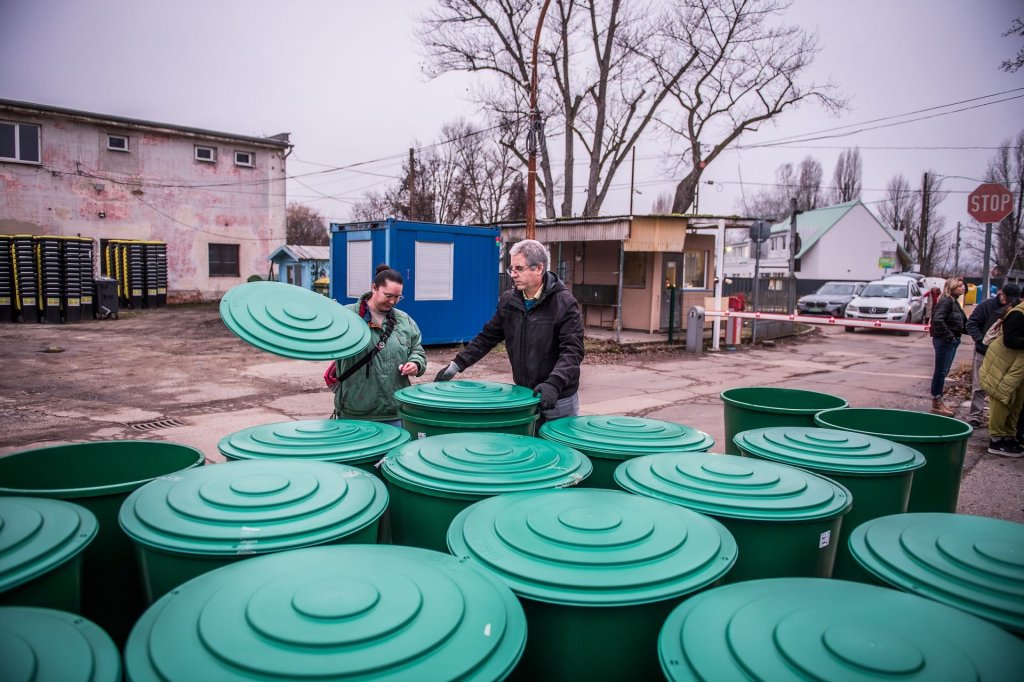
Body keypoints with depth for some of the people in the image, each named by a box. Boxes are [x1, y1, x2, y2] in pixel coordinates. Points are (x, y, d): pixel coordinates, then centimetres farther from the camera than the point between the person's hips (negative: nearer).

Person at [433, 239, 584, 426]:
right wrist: (457, 364, 3)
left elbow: (572, 351, -20)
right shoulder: (508, 301, 3)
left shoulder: (564, 303, -13)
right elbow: (487, 337, 11)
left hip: (559, 399, -4)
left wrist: (553, 383, -34)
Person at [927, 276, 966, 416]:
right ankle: (936, 404, 2)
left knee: (943, 372, 14)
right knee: (940, 372, -4)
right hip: (944, 341, -9)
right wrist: (948, 335, -21)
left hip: (952, 341, 9)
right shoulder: (946, 301, -14)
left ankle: (938, 401, 22)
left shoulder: (954, 302, 15)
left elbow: (963, 321, 18)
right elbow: (937, 319, -27)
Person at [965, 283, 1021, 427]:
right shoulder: (987, 305, -7)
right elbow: (971, 323, -7)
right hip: (984, 352, -1)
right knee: (979, 386, 4)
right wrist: (981, 340, -16)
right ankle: (976, 416, 12)